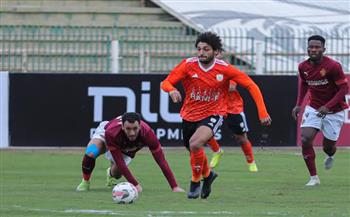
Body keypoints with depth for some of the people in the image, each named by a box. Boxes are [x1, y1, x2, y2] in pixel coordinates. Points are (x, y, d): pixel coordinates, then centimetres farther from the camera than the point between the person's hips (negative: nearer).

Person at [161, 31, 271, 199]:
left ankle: (195, 182, -8)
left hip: (213, 115, -4)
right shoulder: (188, 65, -12)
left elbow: (251, 86, -7)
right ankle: (207, 174, 52)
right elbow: (165, 83, -12)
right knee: (195, 153, 17)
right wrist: (172, 90, -37)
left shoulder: (224, 69, -14)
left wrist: (262, 113, -12)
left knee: (195, 143, -30)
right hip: (190, 115, 4)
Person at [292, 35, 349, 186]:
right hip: (313, 108, 3)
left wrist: (328, 106, -27)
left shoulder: (333, 66, -22)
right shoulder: (303, 67, -5)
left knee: (328, 147, 5)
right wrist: (298, 105, 5)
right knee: (305, 139, -17)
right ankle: (313, 178, -7)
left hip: (334, 111, -3)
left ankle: (330, 156, 47)